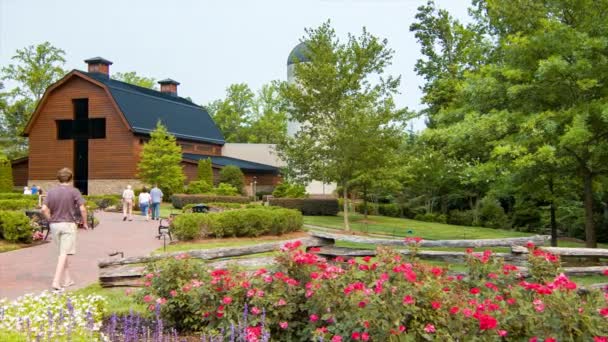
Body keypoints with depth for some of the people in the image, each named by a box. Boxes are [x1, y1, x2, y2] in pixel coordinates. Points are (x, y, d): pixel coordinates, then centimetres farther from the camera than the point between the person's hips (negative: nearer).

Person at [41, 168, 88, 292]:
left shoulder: (51, 192, 4)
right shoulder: (74, 191, -7)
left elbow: (44, 209, -4)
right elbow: (82, 209, -12)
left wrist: (50, 220, 9)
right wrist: (84, 223, 1)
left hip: (54, 225, 4)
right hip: (68, 224, -4)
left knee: (63, 252, 16)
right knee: (64, 253, -3)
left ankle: (67, 279, 22)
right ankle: (56, 281, -11)